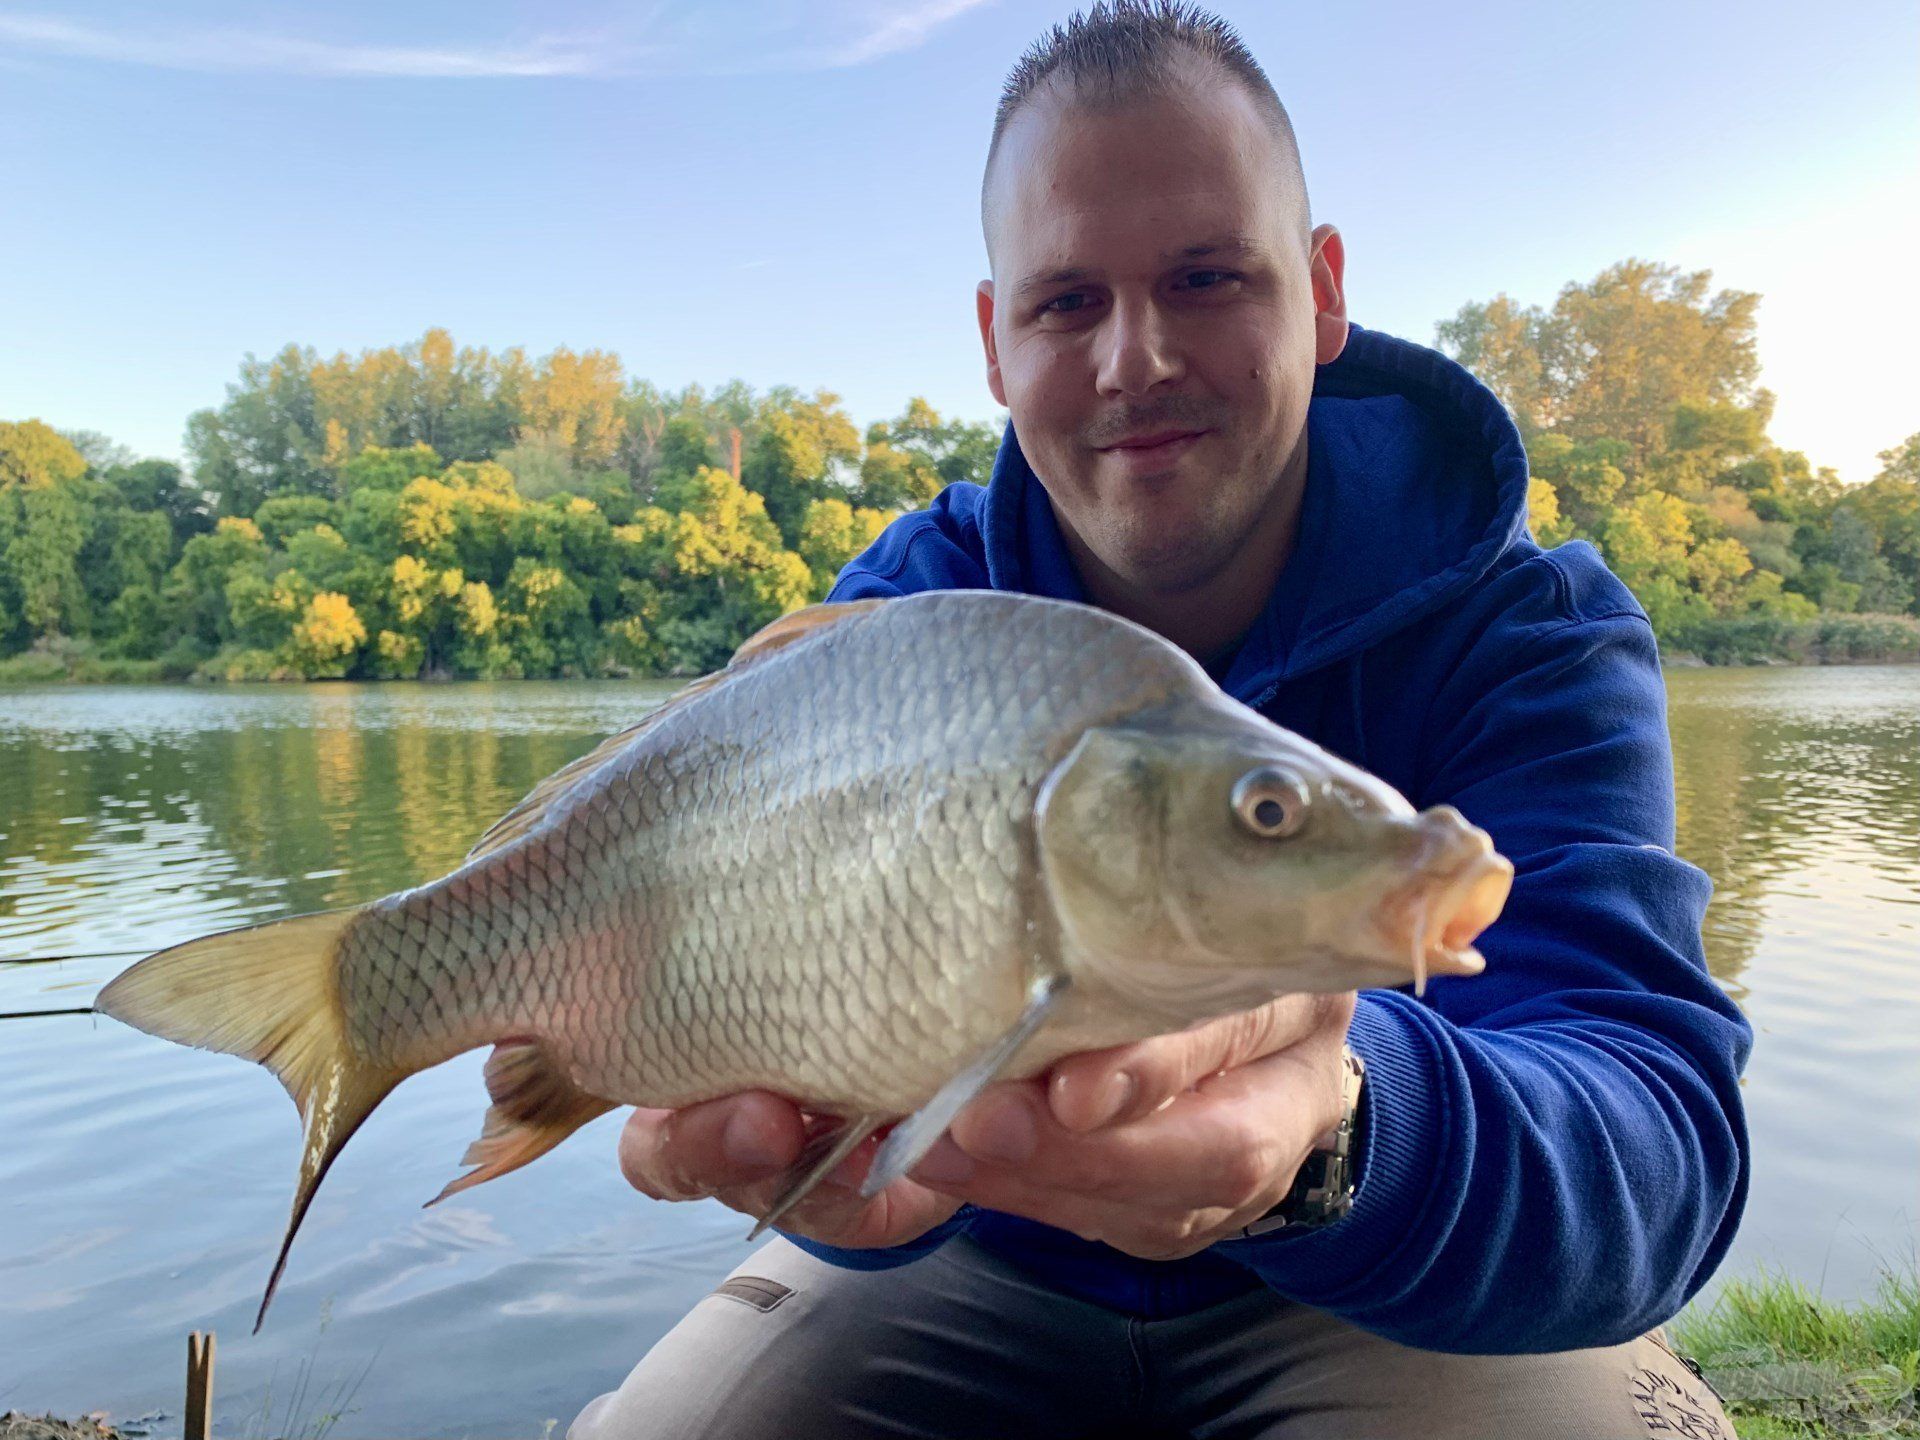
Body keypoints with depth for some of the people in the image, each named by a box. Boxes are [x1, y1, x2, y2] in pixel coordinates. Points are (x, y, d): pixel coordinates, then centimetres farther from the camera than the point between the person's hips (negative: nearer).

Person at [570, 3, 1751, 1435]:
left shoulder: (1524, 628, -17)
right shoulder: (899, 620, -10)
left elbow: (1660, 1132, -30)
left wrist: (1340, 1131, -52)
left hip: (1400, 1306, -1)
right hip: (984, 1273, 2)